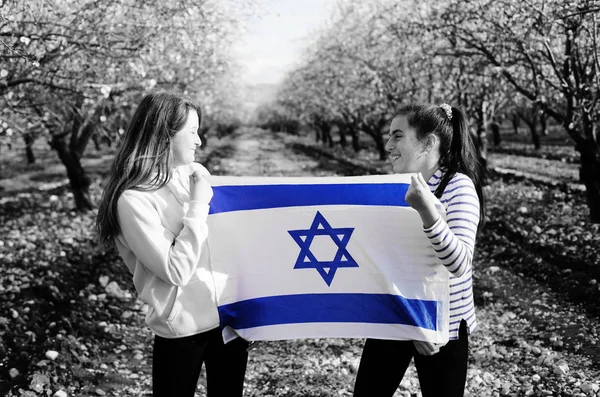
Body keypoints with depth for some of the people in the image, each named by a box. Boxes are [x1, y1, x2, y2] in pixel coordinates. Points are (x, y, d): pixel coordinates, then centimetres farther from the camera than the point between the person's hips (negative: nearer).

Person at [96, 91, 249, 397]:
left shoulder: (196, 173, 3)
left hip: (230, 312, 6)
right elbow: (176, 271, -21)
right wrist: (199, 205, -18)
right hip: (183, 328, -6)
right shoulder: (134, 199, -16)